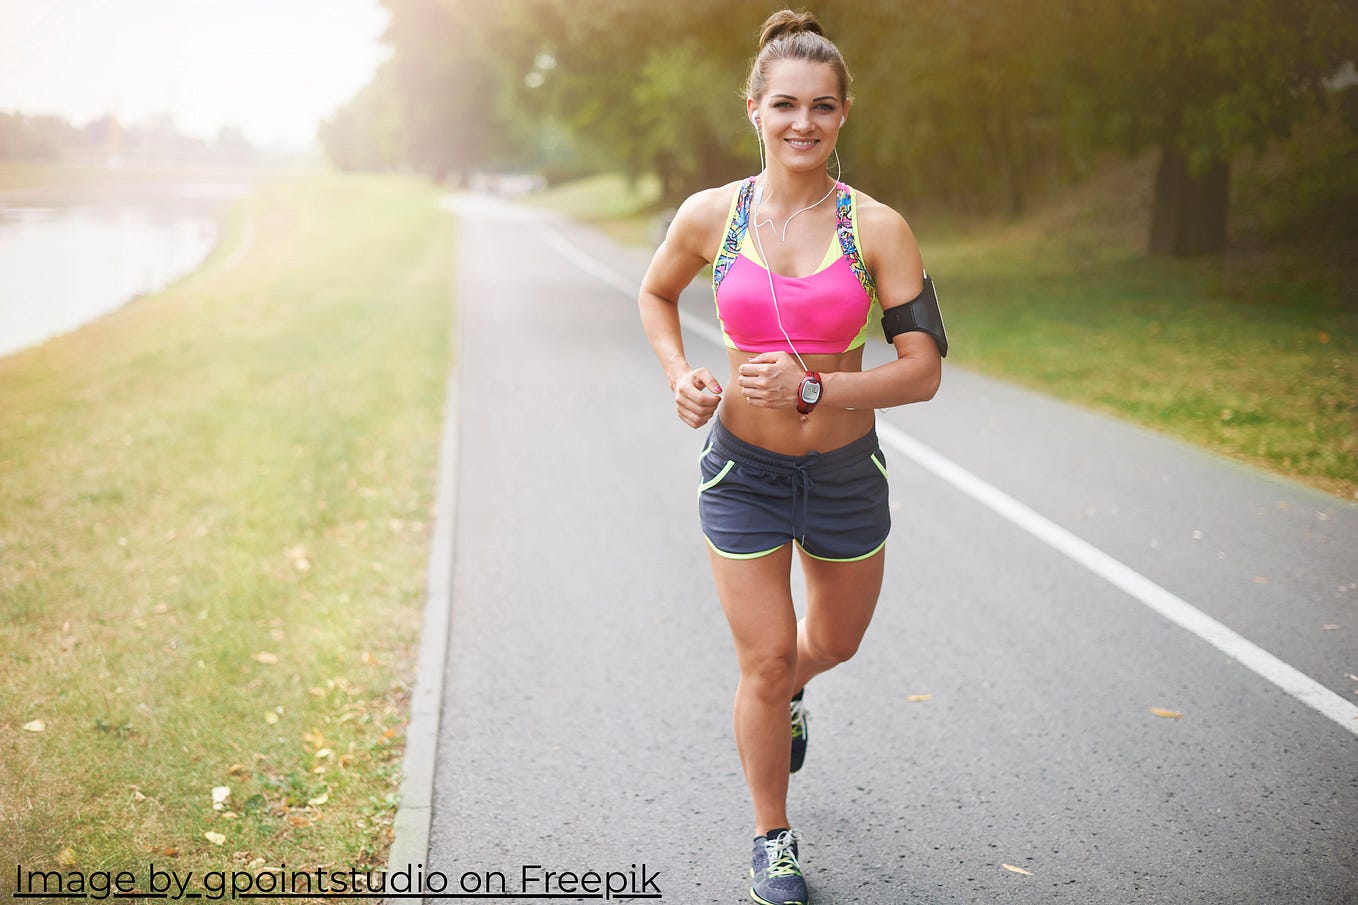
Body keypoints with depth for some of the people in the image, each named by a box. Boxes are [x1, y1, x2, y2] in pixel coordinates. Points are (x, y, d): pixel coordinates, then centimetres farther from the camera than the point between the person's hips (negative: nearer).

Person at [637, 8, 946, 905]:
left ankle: (787, 694, 60)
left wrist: (812, 389, -26)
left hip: (847, 475, 1)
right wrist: (682, 376, -6)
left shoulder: (877, 227, -13)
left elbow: (924, 370, -14)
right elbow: (656, 294, 12)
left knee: (835, 641, 22)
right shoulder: (711, 216, -9)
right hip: (743, 473, -1)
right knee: (764, 666, 3)